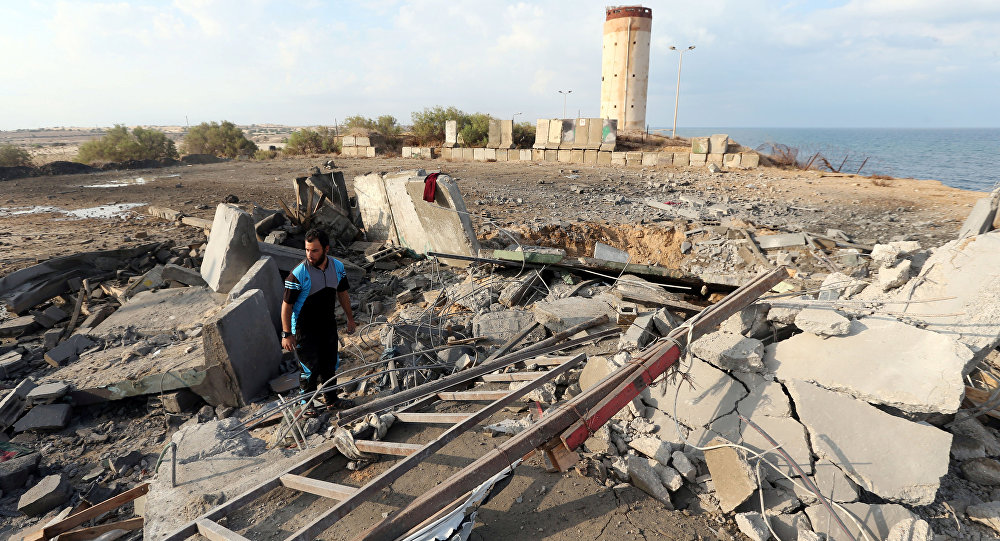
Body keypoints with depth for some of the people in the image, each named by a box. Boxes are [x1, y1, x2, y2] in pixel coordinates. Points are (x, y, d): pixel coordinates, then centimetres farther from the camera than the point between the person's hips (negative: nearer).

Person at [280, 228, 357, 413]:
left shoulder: (337, 267, -7)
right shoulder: (298, 273, -23)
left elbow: (342, 293, 9)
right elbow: (287, 305, -16)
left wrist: (350, 318, 14)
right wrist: (287, 334, -14)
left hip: (328, 325, 5)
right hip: (304, 329, -5)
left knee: (330, 364, 16)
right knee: (310, 368, 3)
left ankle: (331, 399, 35)